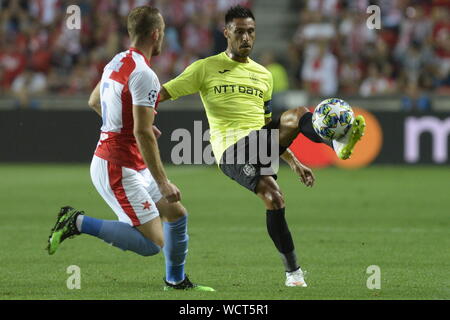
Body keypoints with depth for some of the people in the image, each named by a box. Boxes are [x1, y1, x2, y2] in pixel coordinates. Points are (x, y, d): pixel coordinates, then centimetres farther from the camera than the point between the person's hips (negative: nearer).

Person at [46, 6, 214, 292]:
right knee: (153, 243, -12)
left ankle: (176, 280, 30)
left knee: (176, 213, 17)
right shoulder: (144, 75, -20)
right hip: (118, 169, -10)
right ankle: (79, 223, -9)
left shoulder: (116, 63, 8)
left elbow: (94, 102, 25)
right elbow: (142, 134, -25)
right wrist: (163, 183, -20)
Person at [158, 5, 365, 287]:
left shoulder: (263, 75, 22)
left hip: (259, 142, 5)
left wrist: (294, 162, 24)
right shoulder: (206, 68, 8)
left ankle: (338, 144, -53)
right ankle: (293, 271, -14)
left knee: (299, 115, -25)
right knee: (274, 197, -26)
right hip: (231, 150, -5)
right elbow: (163, 93, 4)